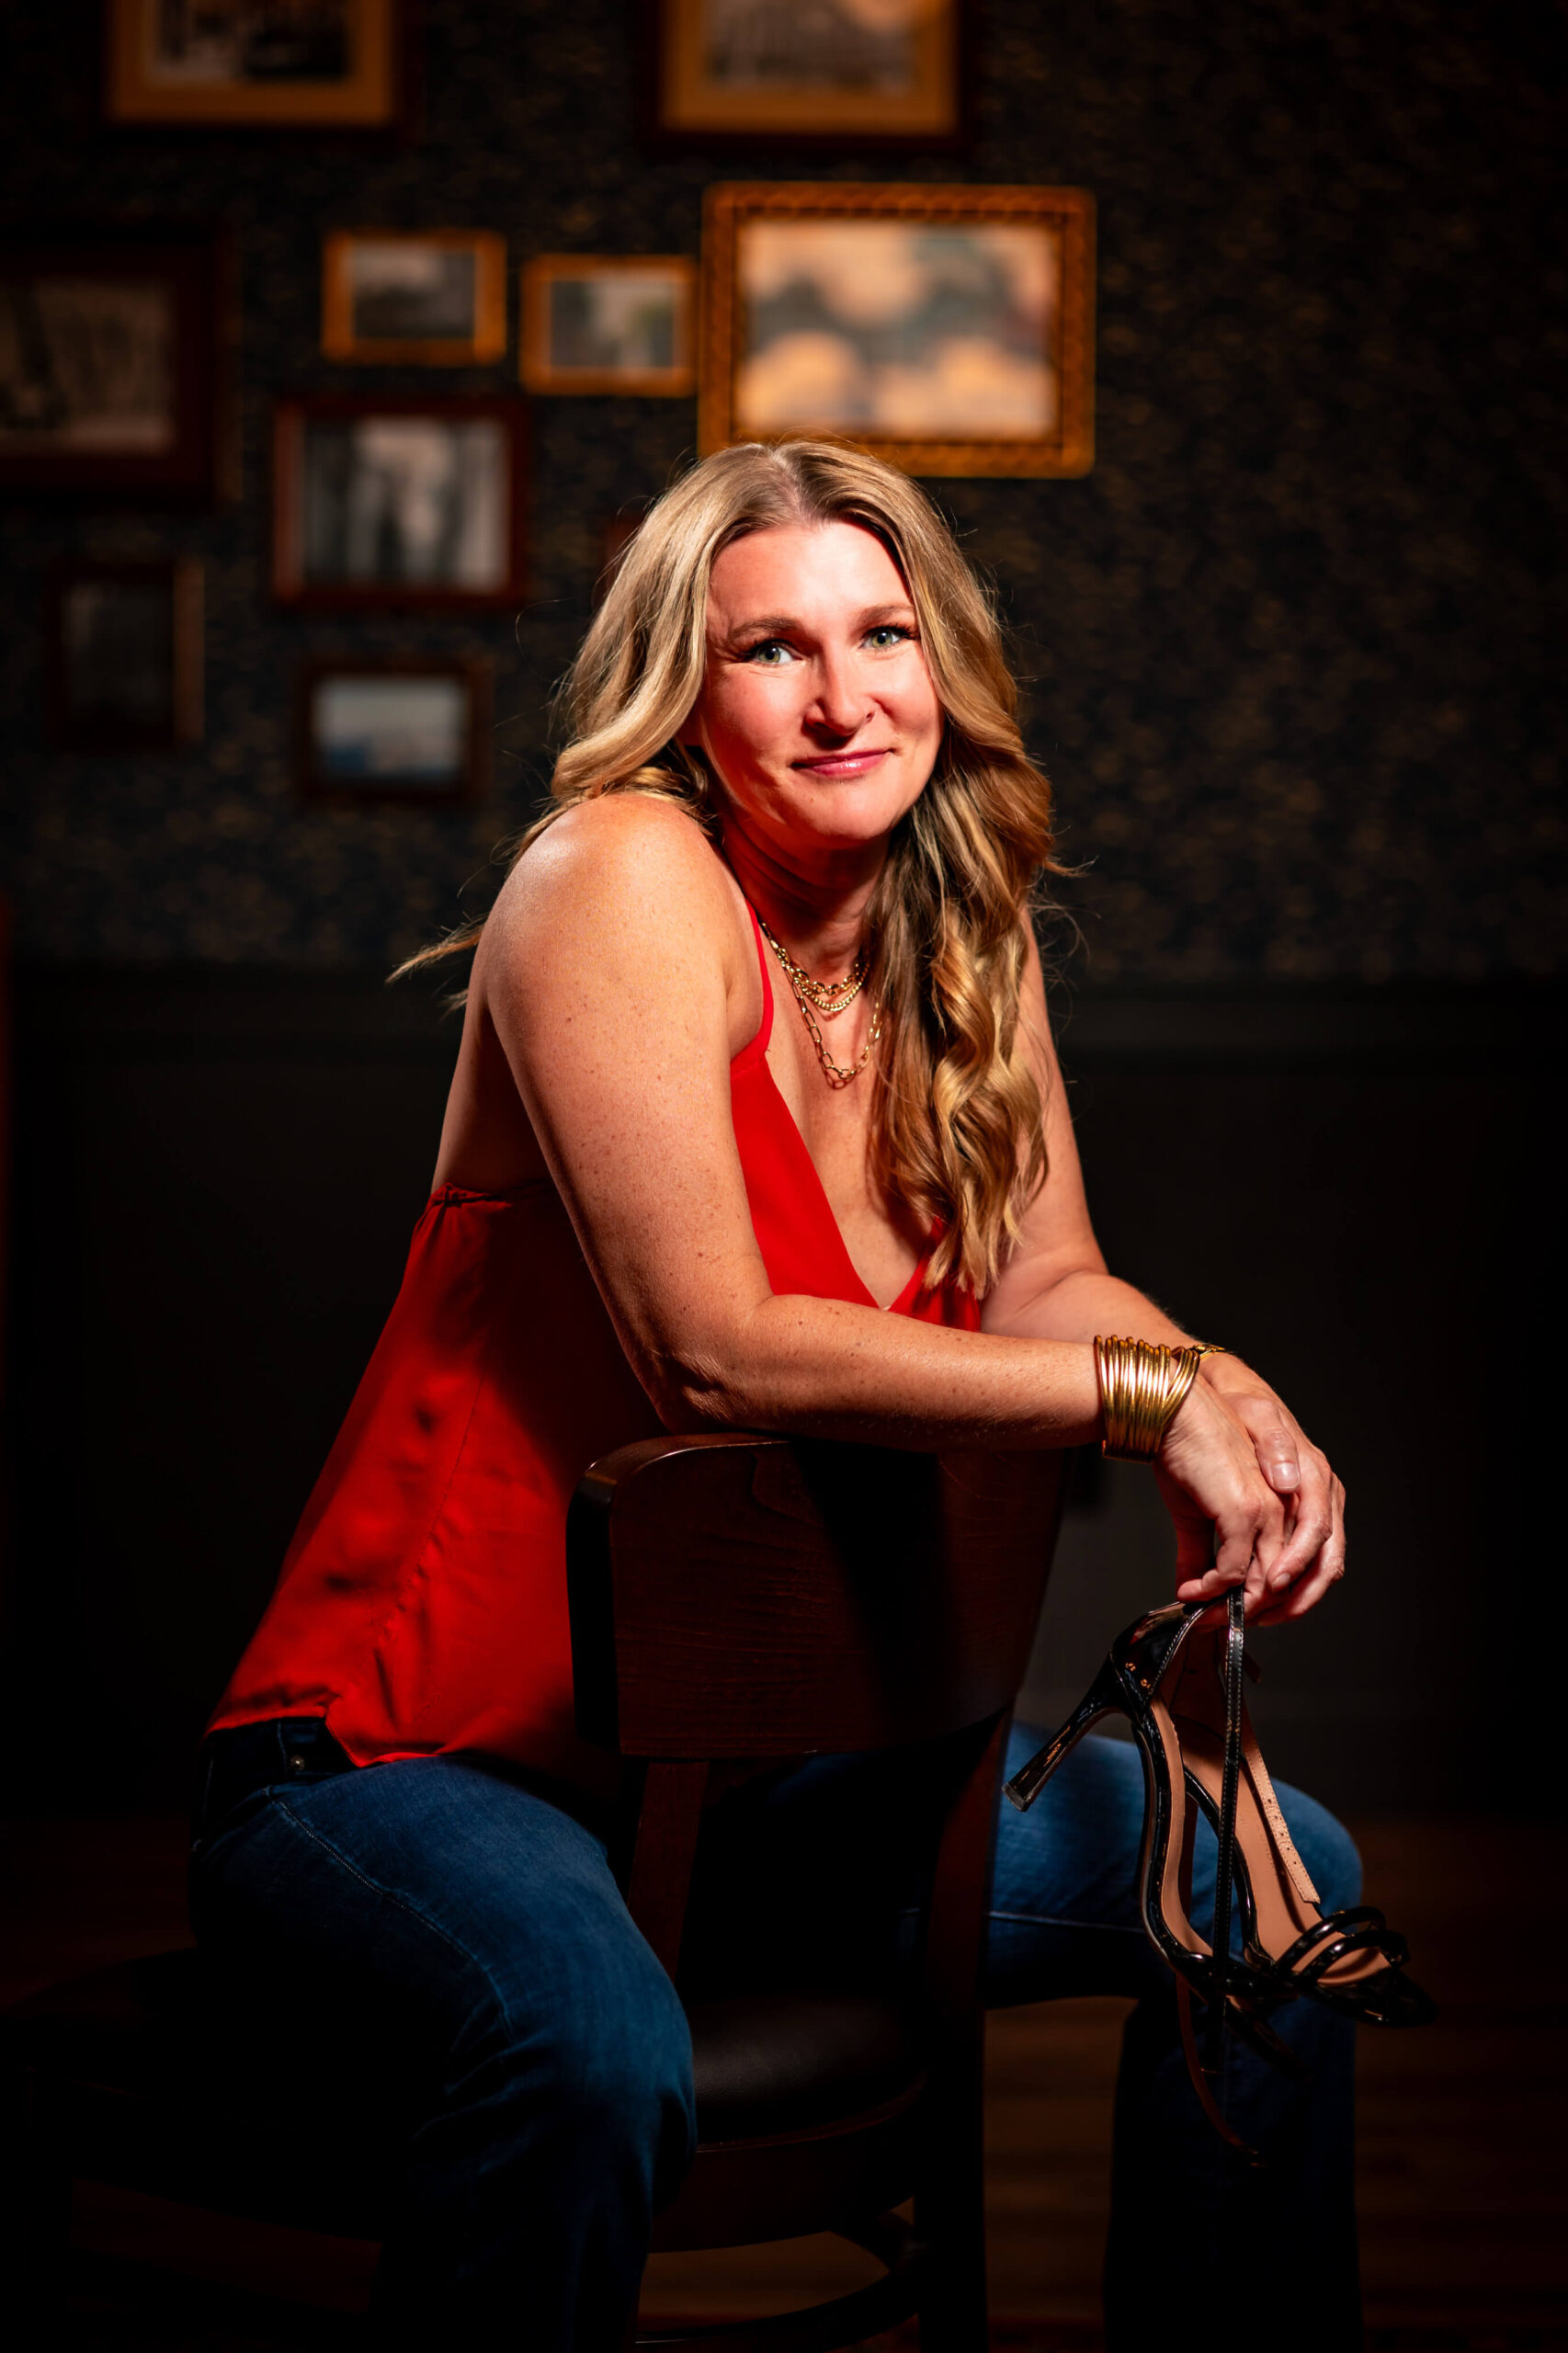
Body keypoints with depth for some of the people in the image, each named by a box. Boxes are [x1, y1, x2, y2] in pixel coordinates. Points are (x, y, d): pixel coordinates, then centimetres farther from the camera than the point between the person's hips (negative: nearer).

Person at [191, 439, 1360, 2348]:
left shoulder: (962, 934, 6)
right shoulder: (621, 877, -17)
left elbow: (1045, 1284, 8)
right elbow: (715, 1349, -25)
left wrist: (1228, 1395, -14)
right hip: (396, 1774, -8)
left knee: (1271, 1876, 8)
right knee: (597, 2048, -40)